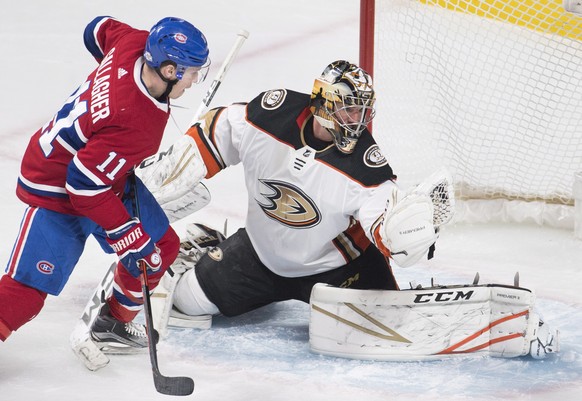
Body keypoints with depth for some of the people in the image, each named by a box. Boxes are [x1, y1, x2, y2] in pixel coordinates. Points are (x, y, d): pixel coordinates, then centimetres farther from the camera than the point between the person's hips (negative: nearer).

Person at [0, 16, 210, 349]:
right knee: (28, 289, -13)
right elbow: (84, 187, -33)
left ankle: (115, 321, 32)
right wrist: (131, 238, -27)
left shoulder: (135, 43, -17)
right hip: (58, 191, -9)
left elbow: (100, 29, 6)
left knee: (162, 246, 12)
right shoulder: (133, 124, -38)